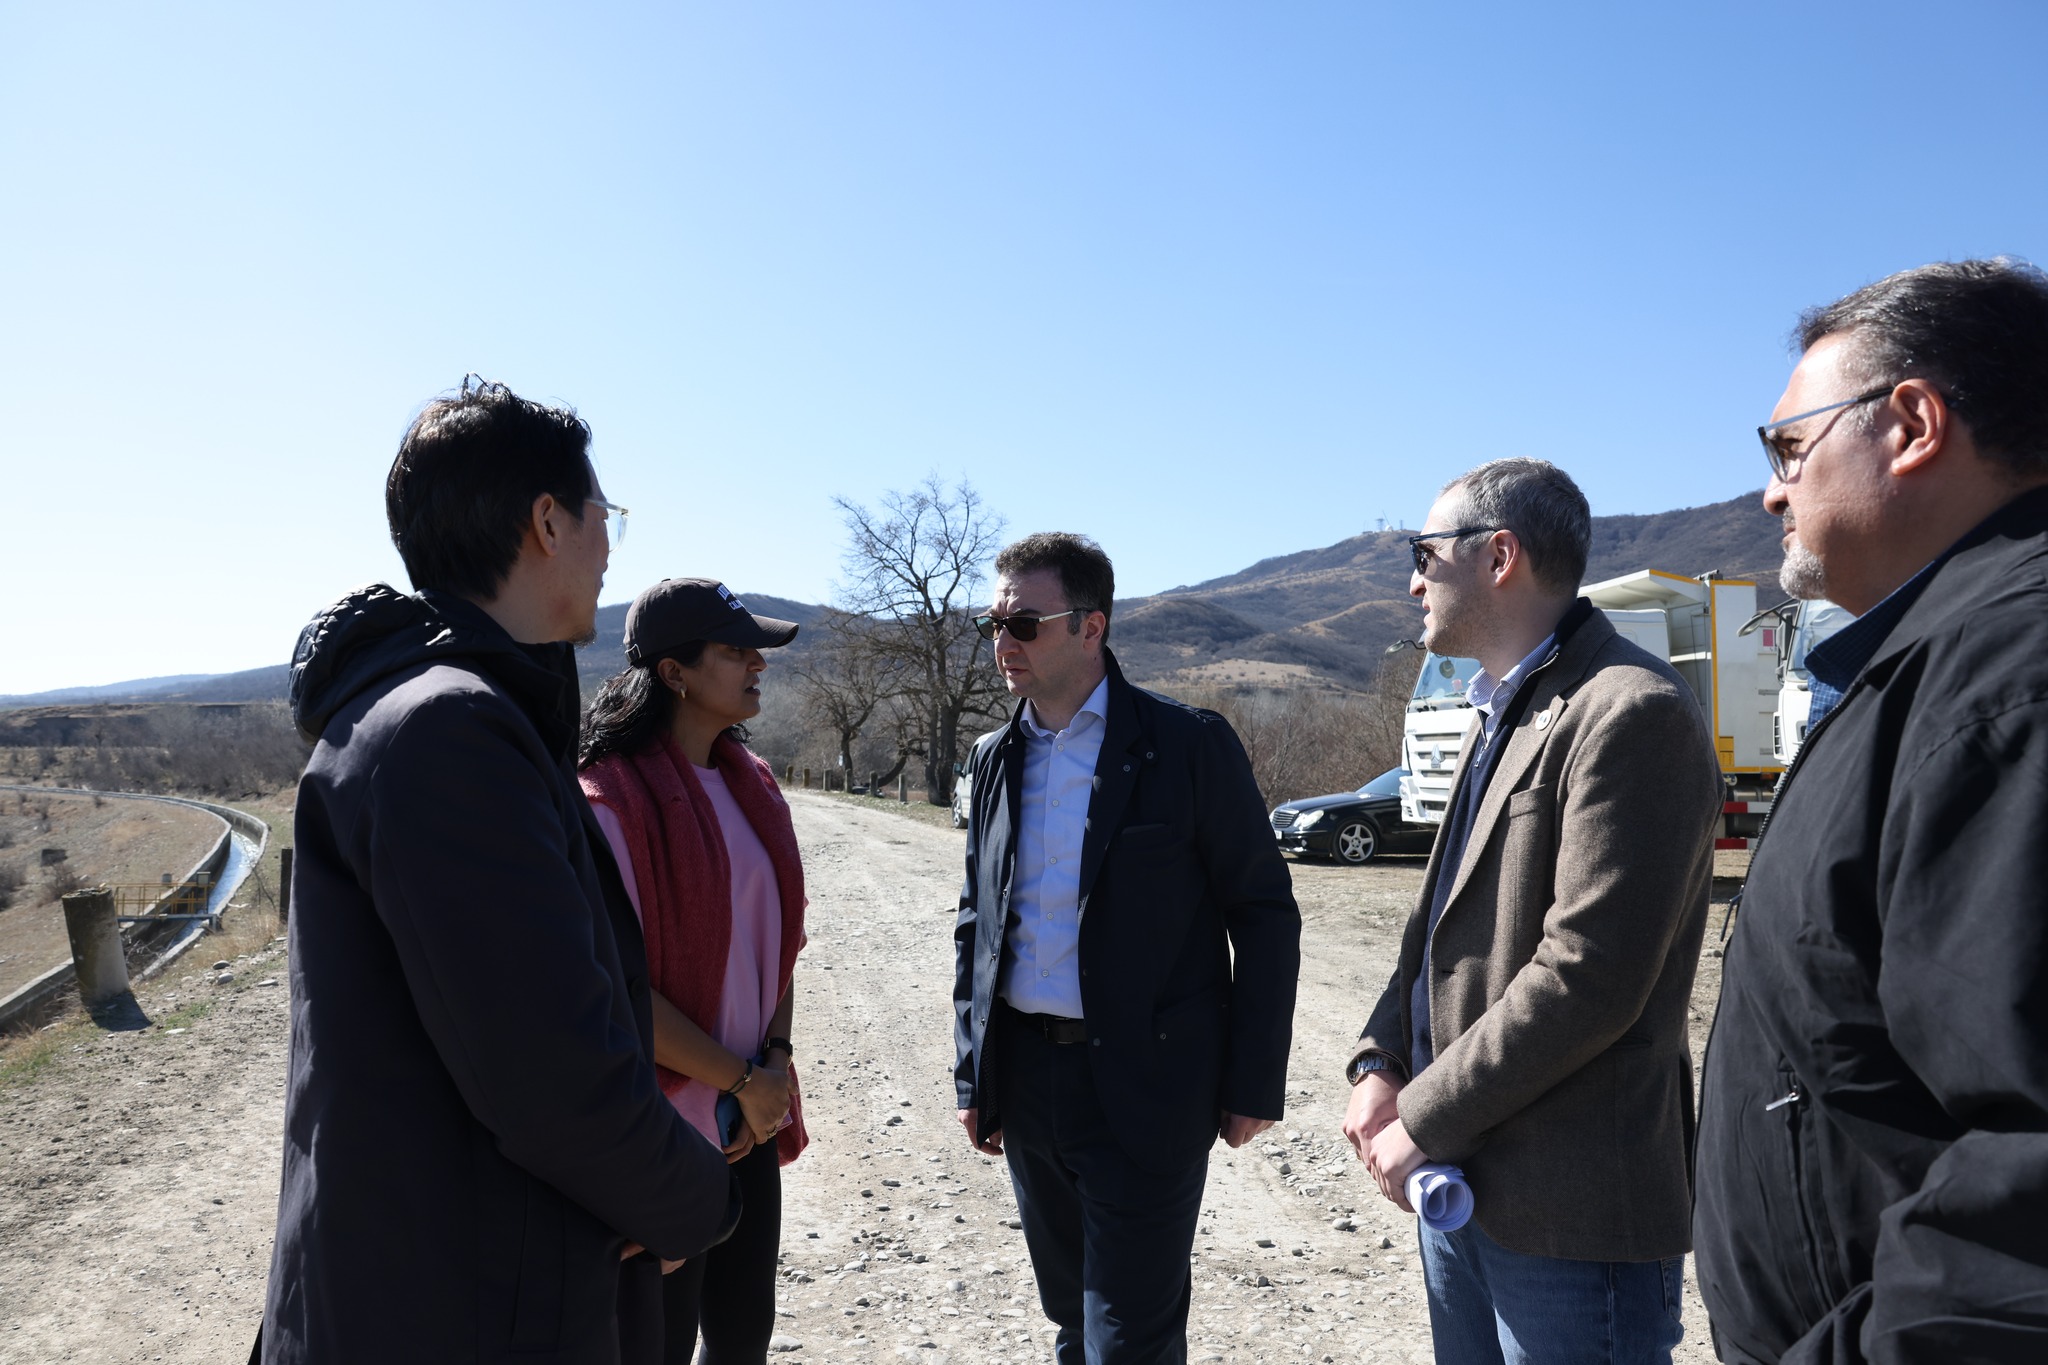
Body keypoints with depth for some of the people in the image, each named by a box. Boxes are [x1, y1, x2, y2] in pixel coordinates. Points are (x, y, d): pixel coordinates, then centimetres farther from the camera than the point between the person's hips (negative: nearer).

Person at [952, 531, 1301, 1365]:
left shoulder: (1188, 746, -10)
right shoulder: (996, 760, 7)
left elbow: (1264, 914, -7)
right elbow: (977, 923, 13)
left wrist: (1255, 1082, -8)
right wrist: (973, 1077, 10)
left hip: (1146, 1085, -5)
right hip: (1026, 1078, 6)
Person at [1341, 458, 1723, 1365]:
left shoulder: (1631, 713, -16)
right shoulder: (1497, 715, 15)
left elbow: (1586, 977, -23)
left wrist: (1422, 1121, -16)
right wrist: (1380, 1061, 1)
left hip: (1566, 1212, -9)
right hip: (1459, 1181, 9)